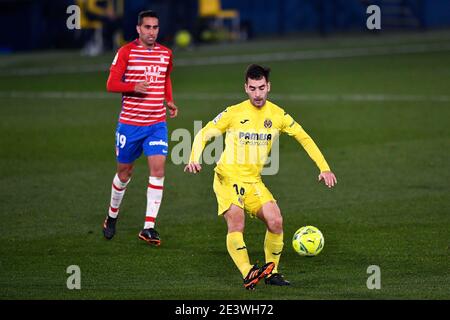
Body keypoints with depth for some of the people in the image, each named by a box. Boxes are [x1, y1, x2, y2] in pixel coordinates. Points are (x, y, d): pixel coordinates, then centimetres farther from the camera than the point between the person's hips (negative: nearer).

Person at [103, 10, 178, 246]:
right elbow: (111, 84, -9)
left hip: (157, 123, 3)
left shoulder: (165, 54, 7)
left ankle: (149, 227, -11)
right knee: (124, 171, 9)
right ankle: (112, 216, 35)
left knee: (158, 169, -12)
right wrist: (134, 87, -26)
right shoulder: (126, 52, -6)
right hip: (130, 122, -2)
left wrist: (169, 101, 11)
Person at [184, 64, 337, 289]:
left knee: (276, 221, -12)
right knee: (236, 223, -24)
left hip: (253, 181, 3)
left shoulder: (277, 115, 2)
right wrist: (194, 159, -21)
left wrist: (324, 169, 6)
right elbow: (203, 135, -2)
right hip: (227, 177, -3)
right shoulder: (234, 113, -7)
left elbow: (304, 138, 12)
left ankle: (271, 272, 4)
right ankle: (248, 275, -27)